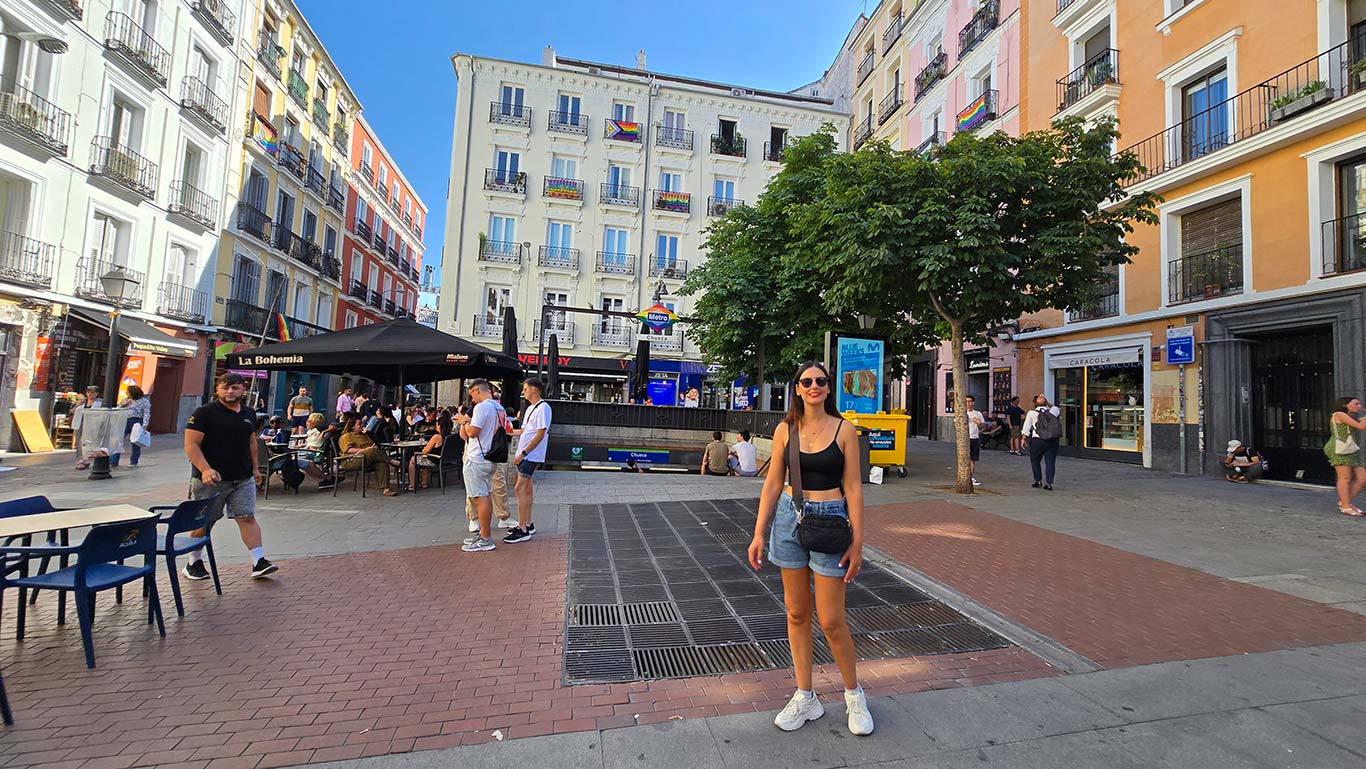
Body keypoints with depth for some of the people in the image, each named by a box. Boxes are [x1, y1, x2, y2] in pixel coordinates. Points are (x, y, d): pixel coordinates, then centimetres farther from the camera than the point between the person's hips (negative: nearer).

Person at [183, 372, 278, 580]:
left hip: (243, 479, 5)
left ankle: (259, 562, 0)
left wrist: (255, 468, 21)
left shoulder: (249, 414, 12)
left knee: (247, 518, 1)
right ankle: (194, 563, 26)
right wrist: (205, 469, -24)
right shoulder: (204, 413, -7)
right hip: (211, 478, -4)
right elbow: (191, 445, -12)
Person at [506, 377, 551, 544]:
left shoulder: (543, 408, -14)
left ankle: (523, 530, -8)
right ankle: (527, 525, 22)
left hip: (531, 455, -9)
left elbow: (540, 435, -19)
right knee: (526, 488, 13)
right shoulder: (530, 408, 17)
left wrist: (523, 453, -20)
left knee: (520, 489, -11)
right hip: (524, 454, 9)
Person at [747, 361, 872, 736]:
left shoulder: (843, 430, -4)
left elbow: (853, 488, -3)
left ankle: (854, 695, 28)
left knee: (831, 620, 2)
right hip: (789, 518, 3)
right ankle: (805, 698, 28)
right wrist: (759, 533, 1)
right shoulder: (785, 430, 2)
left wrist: (857, 542, -6)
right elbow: (773, 484, 4)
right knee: (796, 613, 12)